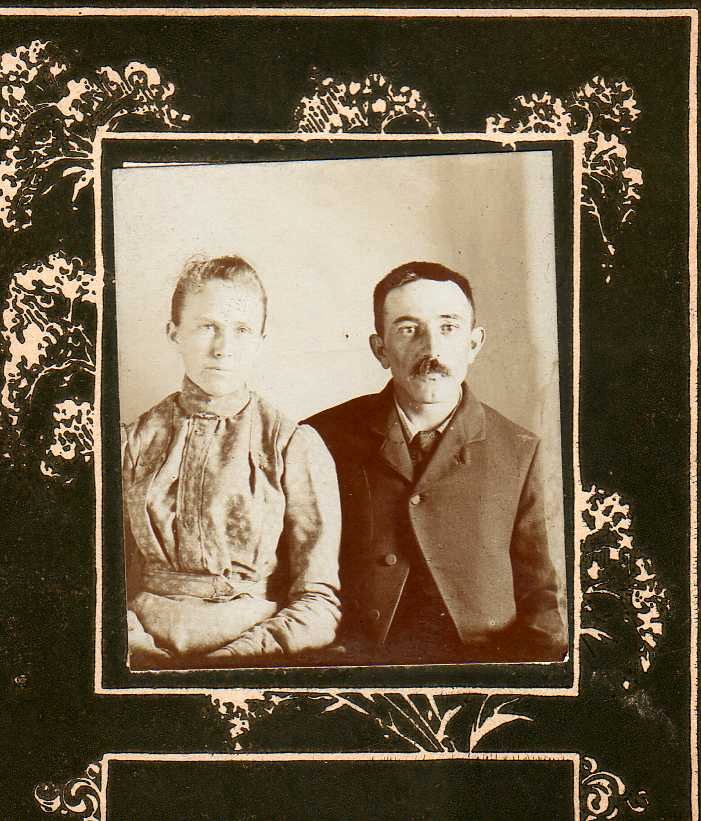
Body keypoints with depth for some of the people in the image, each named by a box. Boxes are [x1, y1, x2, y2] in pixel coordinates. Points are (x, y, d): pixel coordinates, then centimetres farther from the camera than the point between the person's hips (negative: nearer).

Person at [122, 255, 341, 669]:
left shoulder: (297, 445, 4)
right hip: (144, 657, 1)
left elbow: (320, 603, 0)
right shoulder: (134, 442, 11)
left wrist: (221, 662, -12)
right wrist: (141, 651, -10)